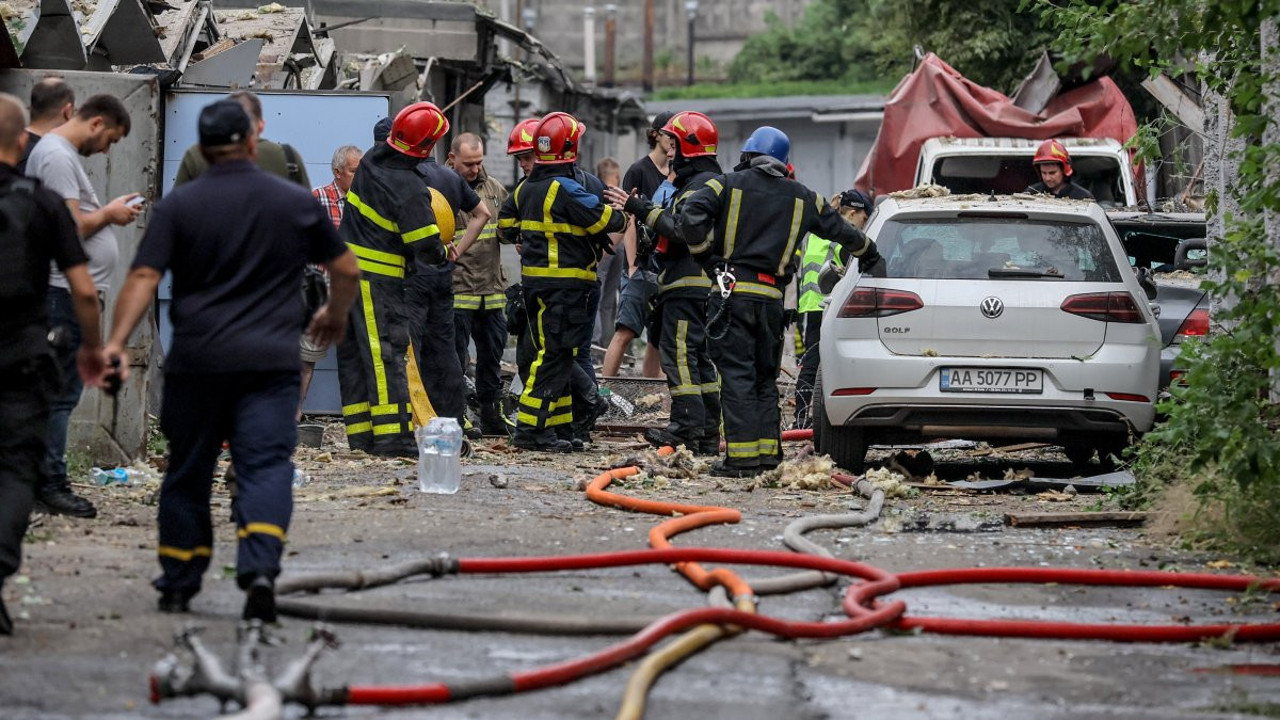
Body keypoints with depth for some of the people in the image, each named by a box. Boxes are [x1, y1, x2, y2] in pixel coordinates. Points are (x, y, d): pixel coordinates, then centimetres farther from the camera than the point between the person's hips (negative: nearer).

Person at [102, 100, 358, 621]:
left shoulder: (178, 207, 1)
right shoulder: (296, 203, 6)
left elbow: (144, 278, -10)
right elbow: (346, 269, 14)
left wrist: (116, 342, -14)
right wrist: (336, 315, 32)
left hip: (196, 362, 0)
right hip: (270, 360, 0)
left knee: (187, 475, 12)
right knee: (266, 468, -5)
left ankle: (178, 586, 21)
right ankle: (260, 570, -26)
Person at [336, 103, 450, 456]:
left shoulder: (372, 159, 2)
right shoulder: (409, 189, -20)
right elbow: (425, 245, -18)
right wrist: (441, 255, 5)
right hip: (378, 278, -8)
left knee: (353, 353, 10)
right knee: (387, 354, -8)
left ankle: (362, 434, 12)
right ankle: (393, 437, -13)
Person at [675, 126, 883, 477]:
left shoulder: (726, 184, 3)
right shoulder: (802, 198, 15)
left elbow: (691, 218, -12)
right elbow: (841, 230, 28)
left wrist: (705, 254, 1)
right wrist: (870, 254, 46)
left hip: (733, 292, -3)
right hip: (771, 298, 3)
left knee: (737, 375, -5)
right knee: (765, 376, 16)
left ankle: (743, 456, -11)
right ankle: (768, 451, 13)